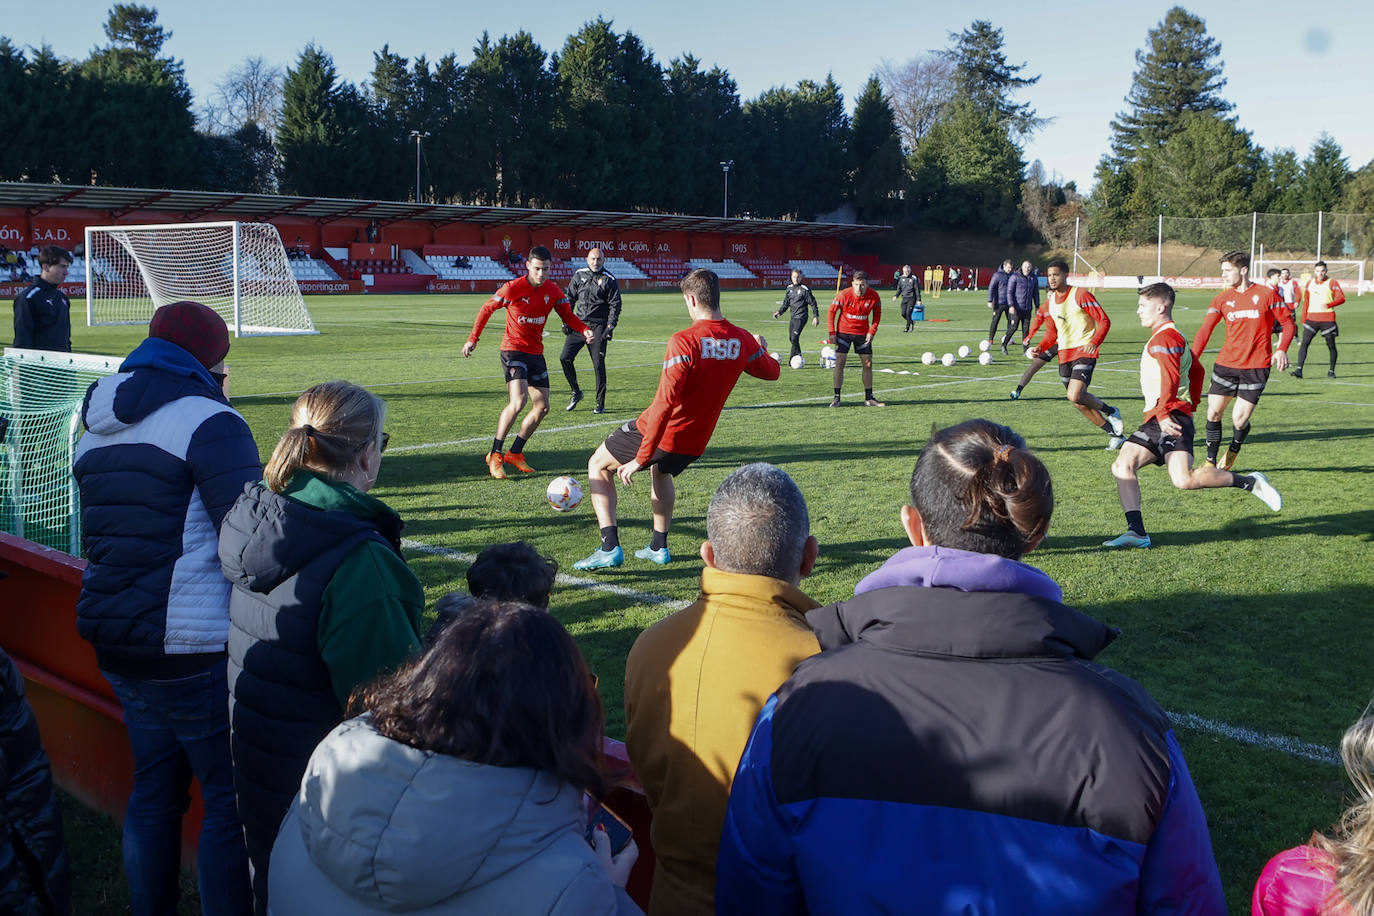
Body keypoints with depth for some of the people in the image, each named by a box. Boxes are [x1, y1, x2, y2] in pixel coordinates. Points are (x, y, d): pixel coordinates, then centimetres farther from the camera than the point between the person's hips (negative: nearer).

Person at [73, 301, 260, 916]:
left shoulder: (96, 430, 14)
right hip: (194, 651, -8)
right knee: (230, 802, 1)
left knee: (154, 792, 19)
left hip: (117, 649, 8)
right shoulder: (208, 421, -13)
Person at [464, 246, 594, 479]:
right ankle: (495, 455, -13)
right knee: (519, 400, -24)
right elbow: (487, 308, -2)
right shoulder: (513, 288, -13)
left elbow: (568, 316, 6)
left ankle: (515, 454, 21)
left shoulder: (553, 290, 1)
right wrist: (473, 339, -4)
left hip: (536, 352, 6)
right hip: (513, 349, -6)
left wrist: (584, 330, -15)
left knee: (542, 407, 6)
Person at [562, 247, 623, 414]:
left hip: (598, 327, -4)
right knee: (565, 358, -4)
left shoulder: (609, 280, -1)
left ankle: (600, 403, 2)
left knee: (598, 364, -6)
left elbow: (615, 305, -2)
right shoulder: (579, 275, 10)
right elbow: (570, 298, 17)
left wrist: (610, 327, -12)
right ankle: (576, 392, 16)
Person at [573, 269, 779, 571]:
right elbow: (771, 372, 15)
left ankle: (609, 547, 4)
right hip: (695, 444, 6)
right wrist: (761, 347, 38)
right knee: (661, 471, 38)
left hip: (663, 433, -6)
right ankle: (659, 546, 36)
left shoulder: (684, 341, -24)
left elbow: (665, 404, -28)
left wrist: (640, 458, -25)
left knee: (598, 465, 16)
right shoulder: (743, 340, -5)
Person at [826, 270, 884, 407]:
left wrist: (872, 332, -5)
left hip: (863, 333, 3)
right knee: (839, 363, -10)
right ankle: (836, 398, -3)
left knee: (868, 364, 5)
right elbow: (831, 312, -7)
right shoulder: (843, 295, -19)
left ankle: (869, 398, 15)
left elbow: (877, 314, 5)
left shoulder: (874, 296, -12)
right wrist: (832, 333, -11)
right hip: (843, 332, -2)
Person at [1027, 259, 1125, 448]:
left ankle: (1110, 411, 2)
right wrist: (1041, 348, 2)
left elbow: (1104, 321, -11)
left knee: (1074, 396, -24)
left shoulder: (1080, 295, -10)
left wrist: (1094, 342, -28)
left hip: (1084, 352, -7)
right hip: (1064, 355, 7)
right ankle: (1114, 434, 22)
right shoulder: (1050, 301, 11)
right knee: (1080, 403, 8)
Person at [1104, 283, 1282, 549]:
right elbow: (1197, 371, 34)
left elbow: (1170, 377, -21)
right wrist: (1191, 404, 31)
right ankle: (1136, 532, -10)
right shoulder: (1174, 336, 26)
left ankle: (1250, 483, -6)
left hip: (1171, 418, -10)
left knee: (1184, 479, -23)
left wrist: (1163, 413, -28)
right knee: (1122, 466, -3)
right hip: (1157, 420, 11)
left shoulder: (1164, 337, -8)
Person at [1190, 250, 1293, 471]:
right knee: (1213, 414, 0)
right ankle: (1210, 462, 16)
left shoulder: (1266, 294, -3)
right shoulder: (1223, 298, 5)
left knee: (1239, 420, -6)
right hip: (1226, 364, 3)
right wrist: (1193, 358, -19)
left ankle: (1232, 455, 24)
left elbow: (1287, 323, 2)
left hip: (1256, 367, -3)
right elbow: (1205, 329, -4)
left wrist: (1281, 349, -16)